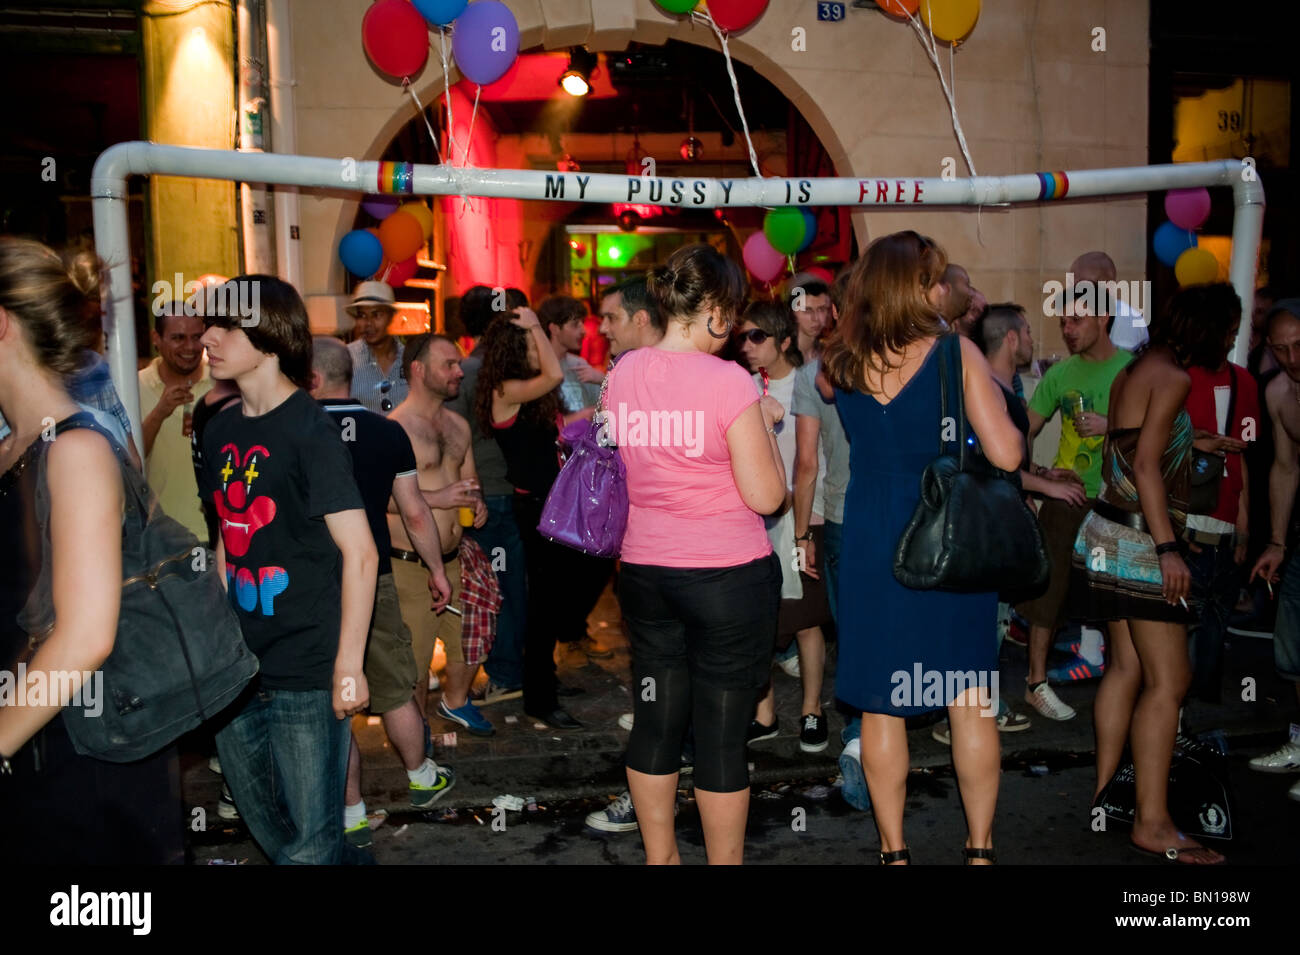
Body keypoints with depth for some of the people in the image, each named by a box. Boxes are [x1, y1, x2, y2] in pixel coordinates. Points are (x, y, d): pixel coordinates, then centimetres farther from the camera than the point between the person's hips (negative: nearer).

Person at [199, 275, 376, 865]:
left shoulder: (308, 430, -12)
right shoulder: (220, 429, 8)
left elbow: (360, 554, -14)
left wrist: (349, 667, -15)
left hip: (306, 678, -7)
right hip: (238, 673, 7)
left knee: (310, 842, 4)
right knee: (264, 827, 20)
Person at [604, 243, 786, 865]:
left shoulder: (623, 373, 3)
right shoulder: (728, 382, -16)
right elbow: (766, 496, -14)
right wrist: (766, 423, 0)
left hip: (643, 573, 6)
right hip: (729, 577, -6)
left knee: (656, 718, 16)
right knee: (722, 731, 7)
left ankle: (659, 855, 32)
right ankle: (724, 859, 22)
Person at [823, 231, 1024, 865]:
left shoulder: (840, 365, 0)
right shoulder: (956, 352, -10)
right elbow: (1006, 455, -12)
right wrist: (999, 404, 6)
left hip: (871, 543, 2)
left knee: (881, 704, 10)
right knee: (969, 700, 12)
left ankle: (894, 849, 21)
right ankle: (980, 846, 23)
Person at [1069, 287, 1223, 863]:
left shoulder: (1130, 373, 13)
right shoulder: (1172, 377, -12)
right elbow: (1147, 464, -20)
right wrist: (1167, 548, -23)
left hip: (1112, 533, 9)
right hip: (1141, 540, -9)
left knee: (1126, 668, 13)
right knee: (1169, 680, -6)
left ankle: (1105, 792, 19)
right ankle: (1152, 822, -3)